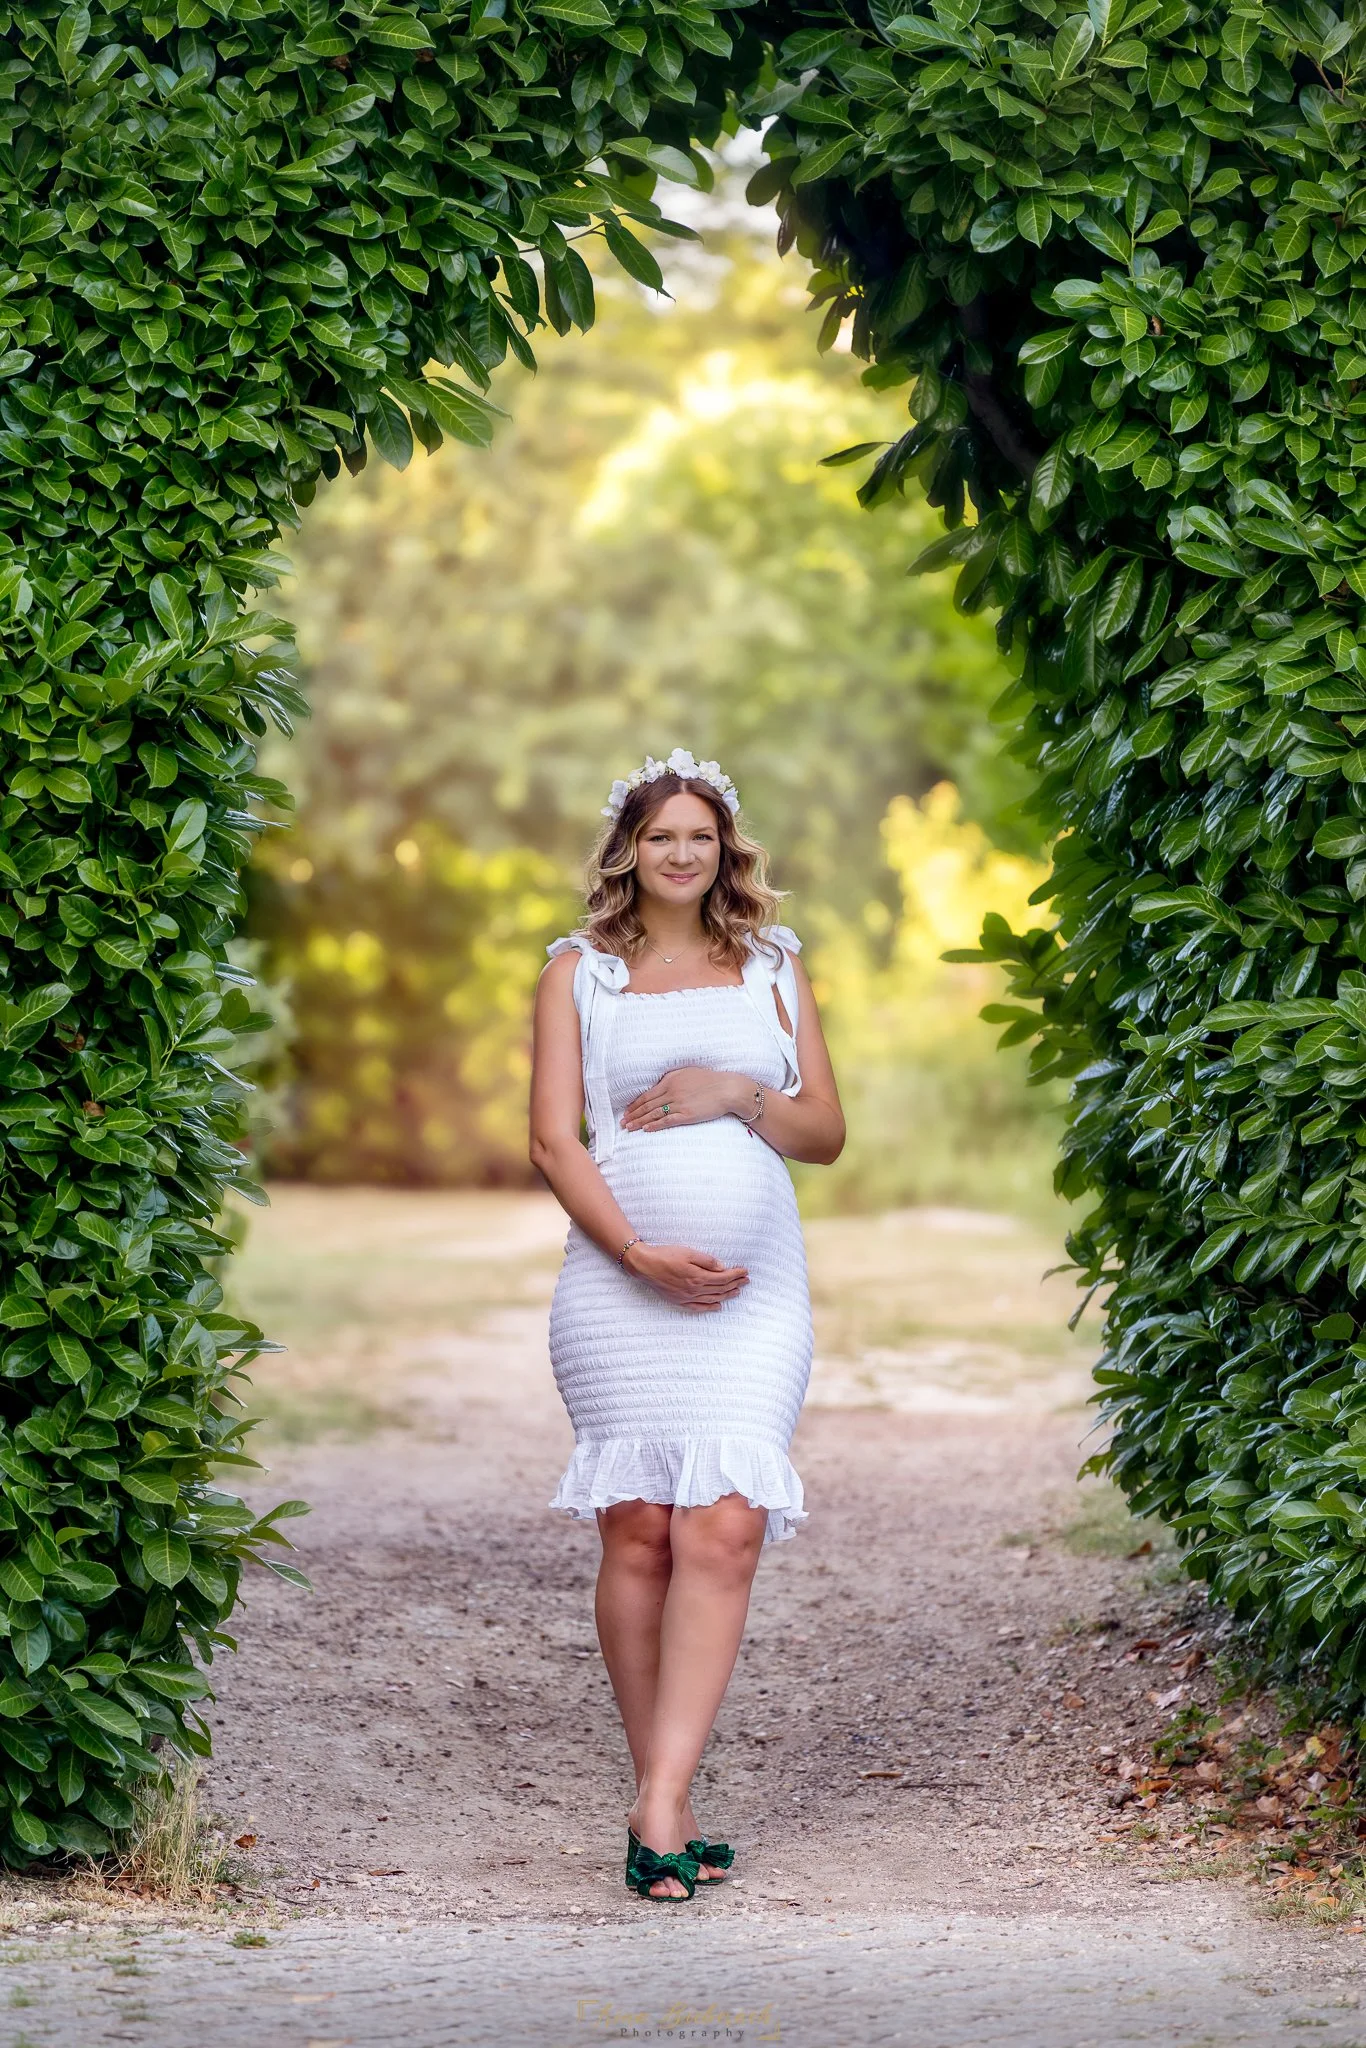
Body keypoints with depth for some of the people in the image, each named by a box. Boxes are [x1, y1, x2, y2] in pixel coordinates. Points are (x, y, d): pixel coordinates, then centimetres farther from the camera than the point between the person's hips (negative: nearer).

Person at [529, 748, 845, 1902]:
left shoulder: (772, 969, 17)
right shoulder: (580, 972, 11)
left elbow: (827, 1133, 15)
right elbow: (555, 1139, 1)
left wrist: (742, 1094, -5)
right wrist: (638, 1252, -12)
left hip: (754, 1289, 1)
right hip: (618, 1285, -1)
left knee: (725, 1529, -13)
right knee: (638, 1531, -5)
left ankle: (660, 1805, -17)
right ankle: (669, 1802, 4)